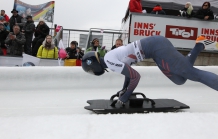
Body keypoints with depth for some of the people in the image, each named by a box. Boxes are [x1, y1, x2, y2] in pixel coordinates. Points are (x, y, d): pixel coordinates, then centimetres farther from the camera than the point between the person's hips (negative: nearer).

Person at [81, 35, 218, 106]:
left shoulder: (108, 62, -12)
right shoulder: (108, 59, 15)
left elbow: (136, 77, -14)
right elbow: (129, 71, 28)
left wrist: (125, 97, -3)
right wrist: (124, 89, 19)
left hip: (157, 47, -8)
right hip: (156, 46, 8)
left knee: (192, 73, -6)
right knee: (180, 80, 9)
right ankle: (200, 45, 10)